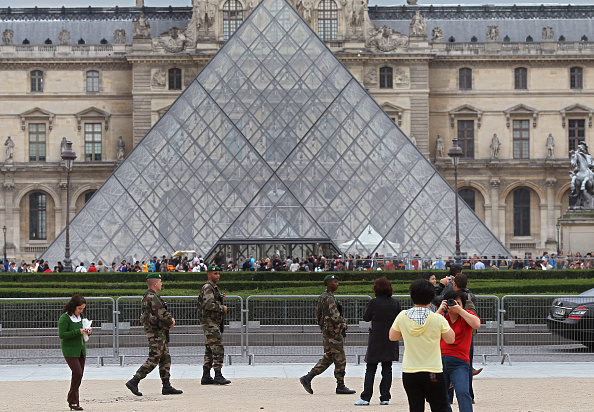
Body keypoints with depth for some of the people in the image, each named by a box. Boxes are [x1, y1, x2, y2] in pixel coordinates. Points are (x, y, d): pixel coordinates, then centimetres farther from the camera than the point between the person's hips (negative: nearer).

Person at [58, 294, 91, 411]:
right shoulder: (65, 318, -13)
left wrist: (87, 332, -3)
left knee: (79, 374, 6)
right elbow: (61, 335, -17)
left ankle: (72, 400, 16)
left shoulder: (81, 316, 9)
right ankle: (73, 401, -6)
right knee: (77, 372, -16)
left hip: (81, 349, 7)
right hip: (70, 350, -7)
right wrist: (78, 332, -22)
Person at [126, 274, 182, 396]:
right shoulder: (152, 297, -18)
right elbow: (161, 315, -21)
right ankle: (134, 382, -7)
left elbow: (164, 312, 22)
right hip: (156, 333, -11)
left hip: (160, 334, 11)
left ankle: (166, 386, 14)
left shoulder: (149, 296, 17)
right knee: (153, 360, -9)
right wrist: (170, 322, -3)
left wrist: (170, 319, 4)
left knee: (165, 359, 12)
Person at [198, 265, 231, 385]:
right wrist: (222, 308, -13)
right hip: (210, 322, -11)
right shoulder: (207, 287, -13)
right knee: (218, 349, -13)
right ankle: (218, 376, -13)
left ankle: (206, 376, 13)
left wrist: (221, 299, 10)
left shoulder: (213, 287, 20)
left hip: (214, 323, 11)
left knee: (210, 350, 11)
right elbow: (209, 305, -25)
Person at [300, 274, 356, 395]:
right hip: (334, 332, -10)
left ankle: (307, 378, 6)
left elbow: (318, 314, 21)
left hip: (326, 331, 10)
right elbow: (335, 316, -24)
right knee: (340, 359, -2)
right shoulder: (329, 298, -18)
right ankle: (340, 386, 3)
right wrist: (343, 321, -7)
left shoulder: (322, 297, 14)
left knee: (328, 358, 12)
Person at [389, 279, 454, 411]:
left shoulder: (402, 316, -4)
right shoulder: (438, 319, -12)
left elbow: (392, 337, 11)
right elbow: (451, 339, 3)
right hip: (433, 372, -2)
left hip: (409, 372, 2)